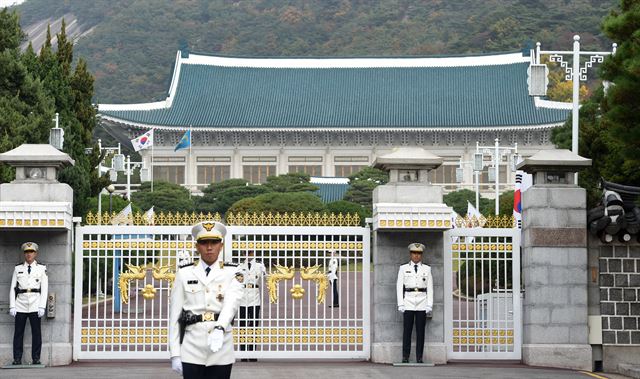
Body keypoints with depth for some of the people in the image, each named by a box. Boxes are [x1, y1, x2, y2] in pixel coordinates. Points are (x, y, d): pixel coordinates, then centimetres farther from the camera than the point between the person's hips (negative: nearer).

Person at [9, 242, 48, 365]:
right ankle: (17, 359, 3)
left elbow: (44, 289, 3)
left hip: (35, 305, -1)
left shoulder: (41, 269, 7)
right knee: (18, 332, -1)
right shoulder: (18, 269, 10)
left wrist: (42, 307, -6)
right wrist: (12, 306, -1)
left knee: (36, 332, -2)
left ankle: (36, 359, 3)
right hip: (20, 305, 1)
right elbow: (12, 288, 8)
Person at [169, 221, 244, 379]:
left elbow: (231, 304, -17)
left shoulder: (233, 273, 2)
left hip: (221, 351, 0)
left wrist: (219, 329, -36)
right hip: (192, 351, 0)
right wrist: (175, 354, -2)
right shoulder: (184, 274, 5)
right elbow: (175, 315, 4)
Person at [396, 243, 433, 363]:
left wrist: (429, 305, -1)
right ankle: (405, 357, -1)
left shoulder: (427, 269, 9)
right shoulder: (403, 268, 7)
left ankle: (419, 357, 2)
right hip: (408, 302, -1)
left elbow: (430, 288, 7)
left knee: (420, 331, -1)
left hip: (422, 303, 1)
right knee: (407, 330, -4)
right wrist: (400, 304, -3)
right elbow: (399, 287, 5)